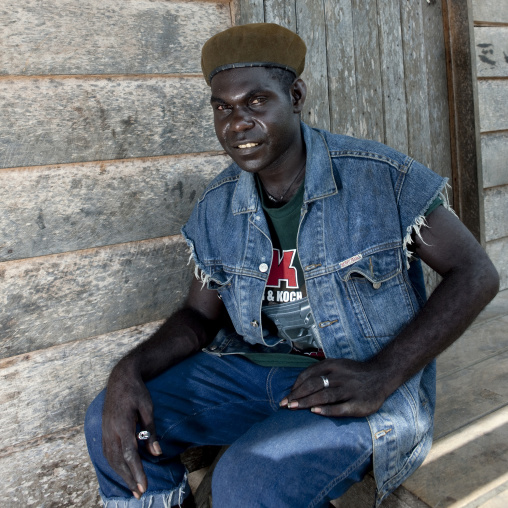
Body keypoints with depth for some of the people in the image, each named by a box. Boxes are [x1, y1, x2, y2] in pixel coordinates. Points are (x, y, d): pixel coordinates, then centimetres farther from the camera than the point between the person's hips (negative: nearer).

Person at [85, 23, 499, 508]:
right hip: (257, 367, 5)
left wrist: (381, 375, -22)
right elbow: (200, 315, 7)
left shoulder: (380, 176, -14)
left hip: (363, 385, -4)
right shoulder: (216, 207, 1)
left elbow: (476, 274, -10)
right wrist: (129, 370, -14)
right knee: (112, 425, -6)